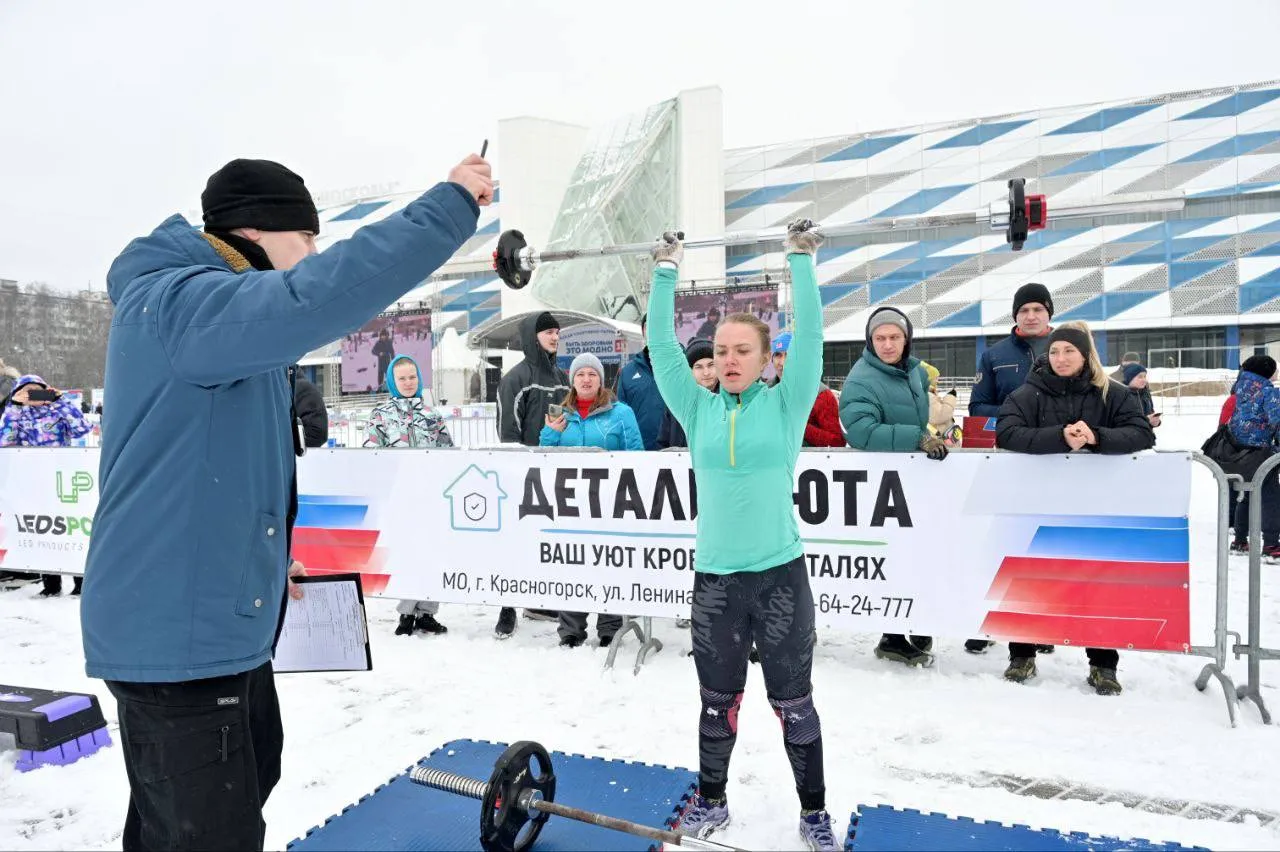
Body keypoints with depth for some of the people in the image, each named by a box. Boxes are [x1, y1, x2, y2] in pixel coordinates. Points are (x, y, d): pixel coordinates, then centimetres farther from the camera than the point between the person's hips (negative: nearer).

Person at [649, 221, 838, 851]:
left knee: (794, 703, 12)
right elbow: (661, 344, 0)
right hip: (715, 578, 2)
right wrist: (666, 271, -1)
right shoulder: (699, 410, 2)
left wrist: (801, 260, -12)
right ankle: (710, 800, 37)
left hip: (780, 574, -2)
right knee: (717, 702, 17)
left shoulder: (785, 405, -3)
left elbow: (810, 334, -11)